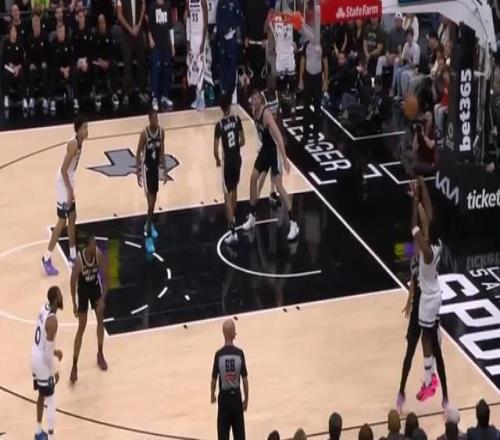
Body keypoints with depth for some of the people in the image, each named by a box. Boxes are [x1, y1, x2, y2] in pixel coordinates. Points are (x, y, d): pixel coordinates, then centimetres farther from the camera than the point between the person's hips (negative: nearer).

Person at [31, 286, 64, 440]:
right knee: (51, 401, 1)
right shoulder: (52, 320, -28)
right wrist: (54, 371, -12)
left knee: (42, 395, 25)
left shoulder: (44, 308, 0)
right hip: (42, 361, -9)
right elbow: (47, 352, -24)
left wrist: (54, 351, 19)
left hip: (35, 357, 9)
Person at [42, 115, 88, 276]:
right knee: (62, 222, -4)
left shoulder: (80, 142, 4)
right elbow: (63, 169, -26)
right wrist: (70, 190, -23)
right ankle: (46, 259, 2)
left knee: (72, 218, 17)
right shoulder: (73, 144, -24)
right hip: (64, 183, -9)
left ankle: (73, 255, 28)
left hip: (69, 181, 9)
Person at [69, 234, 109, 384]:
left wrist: (103, 298, -21)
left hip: (96, 287, 4)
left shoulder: (99, 255, -22)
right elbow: (73, 282, -19)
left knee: (100, 320, 13)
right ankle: (74, 366, 2)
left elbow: (104, 277, -14)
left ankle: (100, 354, 36)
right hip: (83, 290, -4)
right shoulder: (79, 260, -32)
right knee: (81, 327, -4)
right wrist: (74, 304, -15)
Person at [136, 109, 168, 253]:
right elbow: (138, 154, -11)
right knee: (150, 203, -11)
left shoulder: (161, 131, -4)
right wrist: (138, 173, -13)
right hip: (147, 168, -6)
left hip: (156, 168, 6)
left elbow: (162, 152, 7)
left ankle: (149, 225, 41)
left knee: (154, 200, 18)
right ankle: (148, 235, -8)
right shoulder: (144, 133, -19)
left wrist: (165, 171, 7)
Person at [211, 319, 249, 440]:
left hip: (224, 397, -1)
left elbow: (214, 379, -4)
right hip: (236, 396, 1)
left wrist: (212, 395, 15)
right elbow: (245, 379, -6)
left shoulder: (219, 355, -12)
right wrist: (246, 399, 7)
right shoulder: (239, 353, -11)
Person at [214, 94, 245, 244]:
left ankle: (233, 231, -11)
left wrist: (217, 160, 7)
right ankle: (232, 218, 42)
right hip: (237, 158, 4)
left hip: (227, 160, -4)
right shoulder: (237, 119, -5)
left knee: (228, 194, -2)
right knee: (234, 189, 25)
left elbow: (215, 150, -13)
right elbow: (242, 141, 2)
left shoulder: (219, 125, -15)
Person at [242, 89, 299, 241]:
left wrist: (284, 159, -36)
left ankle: (293, 224, -8)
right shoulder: (254, 111, -1)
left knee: (279, 186, -11)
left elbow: (278, 136, -32)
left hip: (274, 150, -9)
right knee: (253, 178, 12)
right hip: (264, 149, 9)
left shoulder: (266, 114, -28)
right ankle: (252, 216, 27)